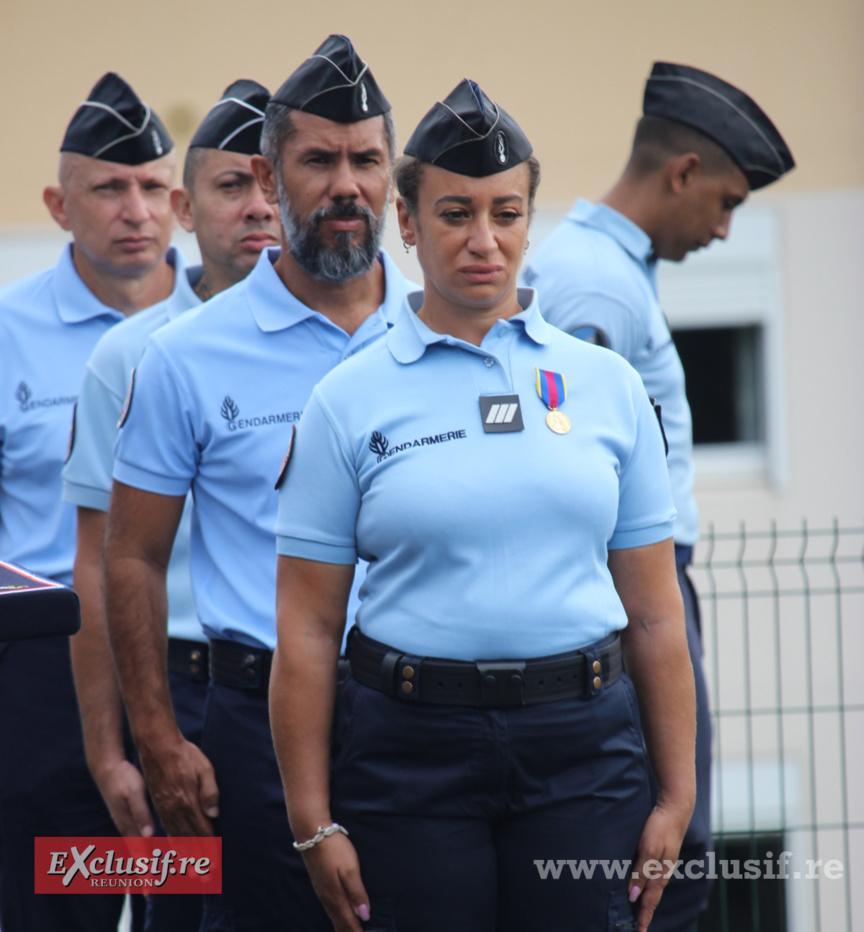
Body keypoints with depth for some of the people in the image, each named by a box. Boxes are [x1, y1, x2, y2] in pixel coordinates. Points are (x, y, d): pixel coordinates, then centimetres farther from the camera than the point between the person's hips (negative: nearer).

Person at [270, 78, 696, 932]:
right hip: (412, 755, -1)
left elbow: (654, 613, 9)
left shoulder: (608, 386, 8)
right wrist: (314, 823, -4)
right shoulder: (349, 401, 2)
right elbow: (306, 629, 0)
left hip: (583, 750, 1)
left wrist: (675, 795, 4)